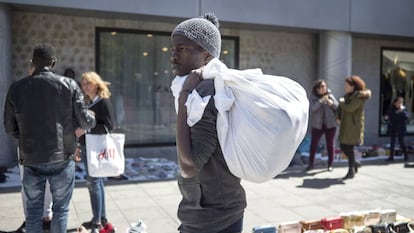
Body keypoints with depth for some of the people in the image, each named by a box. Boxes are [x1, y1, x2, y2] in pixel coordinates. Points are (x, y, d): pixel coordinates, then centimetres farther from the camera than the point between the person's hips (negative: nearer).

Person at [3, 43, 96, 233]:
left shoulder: (16, 88, 0)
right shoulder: (69, 85, -6)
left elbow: (10, 128, 7)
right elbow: (85, 121, -3)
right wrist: (92, 118, 19)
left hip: (31, 161, 2)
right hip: (62, 160, -2)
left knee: (33, 211, 16)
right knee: (60, 209, 12)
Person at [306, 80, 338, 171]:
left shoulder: (330, 95, 3)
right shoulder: (313, 97, -1)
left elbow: (338, 106, -2)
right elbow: (313, 108, -16)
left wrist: (331, 102, -20)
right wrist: (321, 100, -26)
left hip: (330, 124, 1)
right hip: (317, 125, -1)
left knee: (330, 145, 4)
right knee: (313, 144, 1)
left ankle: (330, 165, 16)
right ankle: (310, 164, 14)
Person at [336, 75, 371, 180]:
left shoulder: (359, 97, -13)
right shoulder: (347, 95, 12)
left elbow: (350, 108, -24)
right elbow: (340, 107, 18)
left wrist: (341, 102, -7)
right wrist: (338, 117, 3)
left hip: (354, 125, -8)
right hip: (345, 125, 8)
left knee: (348, 147, -7)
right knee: (342, 146, 7)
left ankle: (351, 170, 5)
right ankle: (354, 163, 26)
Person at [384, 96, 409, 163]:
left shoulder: (403, 109, -8)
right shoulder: (391, 109, -2)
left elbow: (406, 117, -20)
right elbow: (388, 116, 7)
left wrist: (402, 111, -30)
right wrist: (386, 117, -15)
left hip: (400, 129, -3)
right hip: (393, 128, 3)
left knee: (401, 141, -3)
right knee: (392, 142, 7)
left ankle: (406, 156, 13)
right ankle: (391, 157, 13)